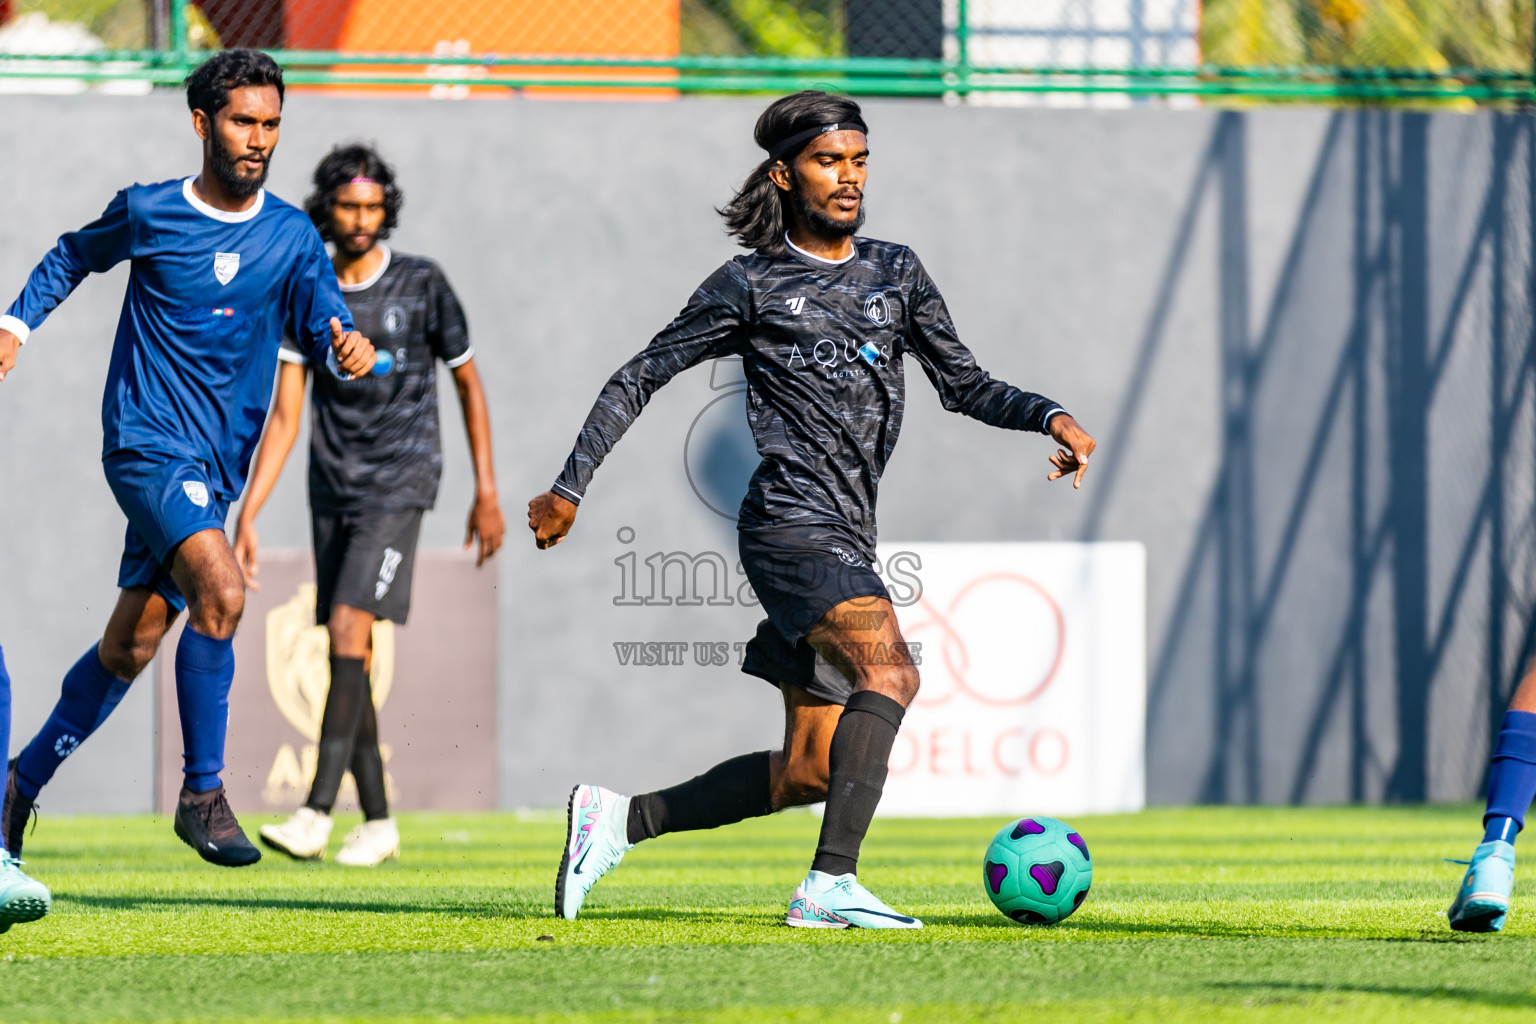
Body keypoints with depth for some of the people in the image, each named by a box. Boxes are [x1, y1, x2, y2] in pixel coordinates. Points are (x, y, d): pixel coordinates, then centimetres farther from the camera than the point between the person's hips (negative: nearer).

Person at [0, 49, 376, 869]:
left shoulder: (291, 238, 4)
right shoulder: (148, 213, -2)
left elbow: (322, 325, -5)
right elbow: (74, 256, 17)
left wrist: (346, 348, -27)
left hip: (215, 465, 5)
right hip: (146, 440, -5)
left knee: (130, 647, 10)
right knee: (220, 590, -26)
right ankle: (202, 794, -19)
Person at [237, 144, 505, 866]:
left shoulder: (422, 285, -2)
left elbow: (468, 384, 7)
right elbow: (284, 418, 5)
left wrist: (487, 494, 4)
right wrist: (247, 516, -2)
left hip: (399, 483, -4)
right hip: (333, 488, 5)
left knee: (348, 631, -18)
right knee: (347, 654, 4)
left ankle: (317, 813, -24)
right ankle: (378, 822, 13)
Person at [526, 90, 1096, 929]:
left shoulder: (894, 272, 16)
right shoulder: (750, 286, 1)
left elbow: (964, 386, 19)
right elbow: (637, 380, 7)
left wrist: (1051, 417, 0)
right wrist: (569, 489, 6)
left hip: (849, 541, 7)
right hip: (792, 524, -7)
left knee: (809, 772, 8)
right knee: (888, 670, -30)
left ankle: (620, 820, 20)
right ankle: (831, 884, -36)